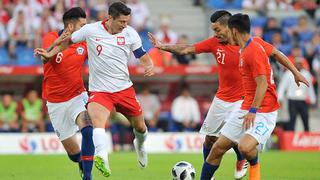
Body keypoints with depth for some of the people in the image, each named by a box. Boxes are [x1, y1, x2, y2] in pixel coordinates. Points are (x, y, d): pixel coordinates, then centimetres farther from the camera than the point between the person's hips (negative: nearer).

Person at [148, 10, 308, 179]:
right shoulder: (214, 43, -5)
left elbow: (276, 53, -3)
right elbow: (187, 49, -2)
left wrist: (295, 72, -4)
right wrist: (162, 46, -10)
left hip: (242, 100, -4)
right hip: (221, 99, 4)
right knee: (209, 139, 9)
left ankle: (242, 161, 14)